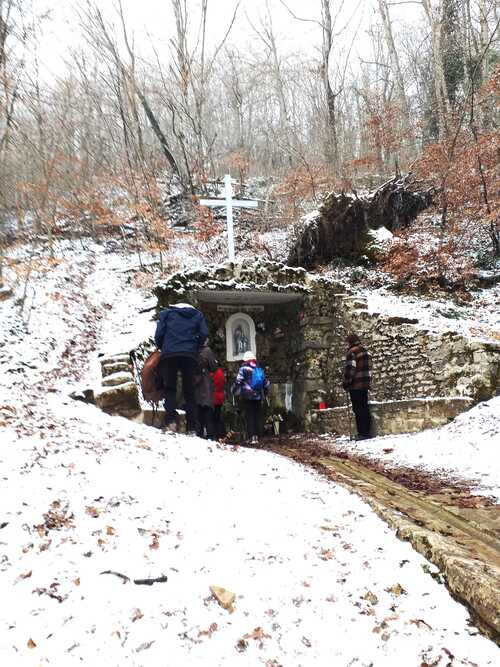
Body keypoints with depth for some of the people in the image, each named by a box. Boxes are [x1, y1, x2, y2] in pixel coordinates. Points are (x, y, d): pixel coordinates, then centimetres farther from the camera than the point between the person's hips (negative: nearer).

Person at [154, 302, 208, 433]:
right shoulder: (197, 315, 20)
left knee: (170, 389, 4)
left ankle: (170, 420, -15)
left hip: (169, 354, -1)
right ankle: (192, 427, -1)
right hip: (190, 355, 1)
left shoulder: (166, 313, 17)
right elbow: (204, 334, 5)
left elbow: (159, 334, 5)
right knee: (189, 392, 5)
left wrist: (162, 348, 20)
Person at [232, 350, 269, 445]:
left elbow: (238, 381, -11)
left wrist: (235, 391, 1)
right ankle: (257, 436, 7)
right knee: (258, 418, 8)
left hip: (247, 397, -4)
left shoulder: (244, 369, -4)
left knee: (249, 417, -2)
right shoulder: (260, 370, 12)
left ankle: (251, 437, -8)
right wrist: (265, 392, 33)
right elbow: (266, 383, 19)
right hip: (258, 397, 4)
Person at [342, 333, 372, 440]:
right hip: (365, 383, 8)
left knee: (358, 409, -5)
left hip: (356, 385, -8)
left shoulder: (352, 352, -11)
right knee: (365, 408, 13)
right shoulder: (364, 351, 15)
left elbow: (350, 369, -17)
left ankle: (362, 433, -4)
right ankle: (367, 432, 16)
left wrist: (346, 383, -9)